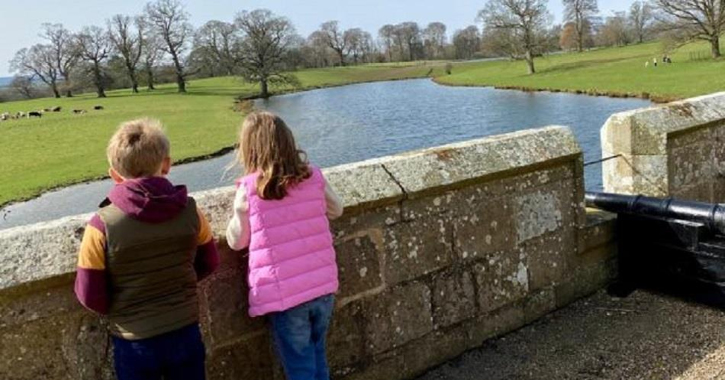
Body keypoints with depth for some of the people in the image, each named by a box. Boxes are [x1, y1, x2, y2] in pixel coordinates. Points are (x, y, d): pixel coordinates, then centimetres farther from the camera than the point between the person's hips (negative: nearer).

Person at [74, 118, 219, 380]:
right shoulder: (189, 210, -12)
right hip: (185, 333, 2)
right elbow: (209, 263, 3)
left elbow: (91, 297, -11)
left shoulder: (102, 225, -19)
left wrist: (120, 308, 9)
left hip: (134, 342, -1)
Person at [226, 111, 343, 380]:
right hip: (323, 286, 4)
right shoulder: (314, 176, -1)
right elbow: (336, 210, 17)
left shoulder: (248, 189, -10)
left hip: (283, 295, -4)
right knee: (317, 356, 25)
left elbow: (236, 241, 1)